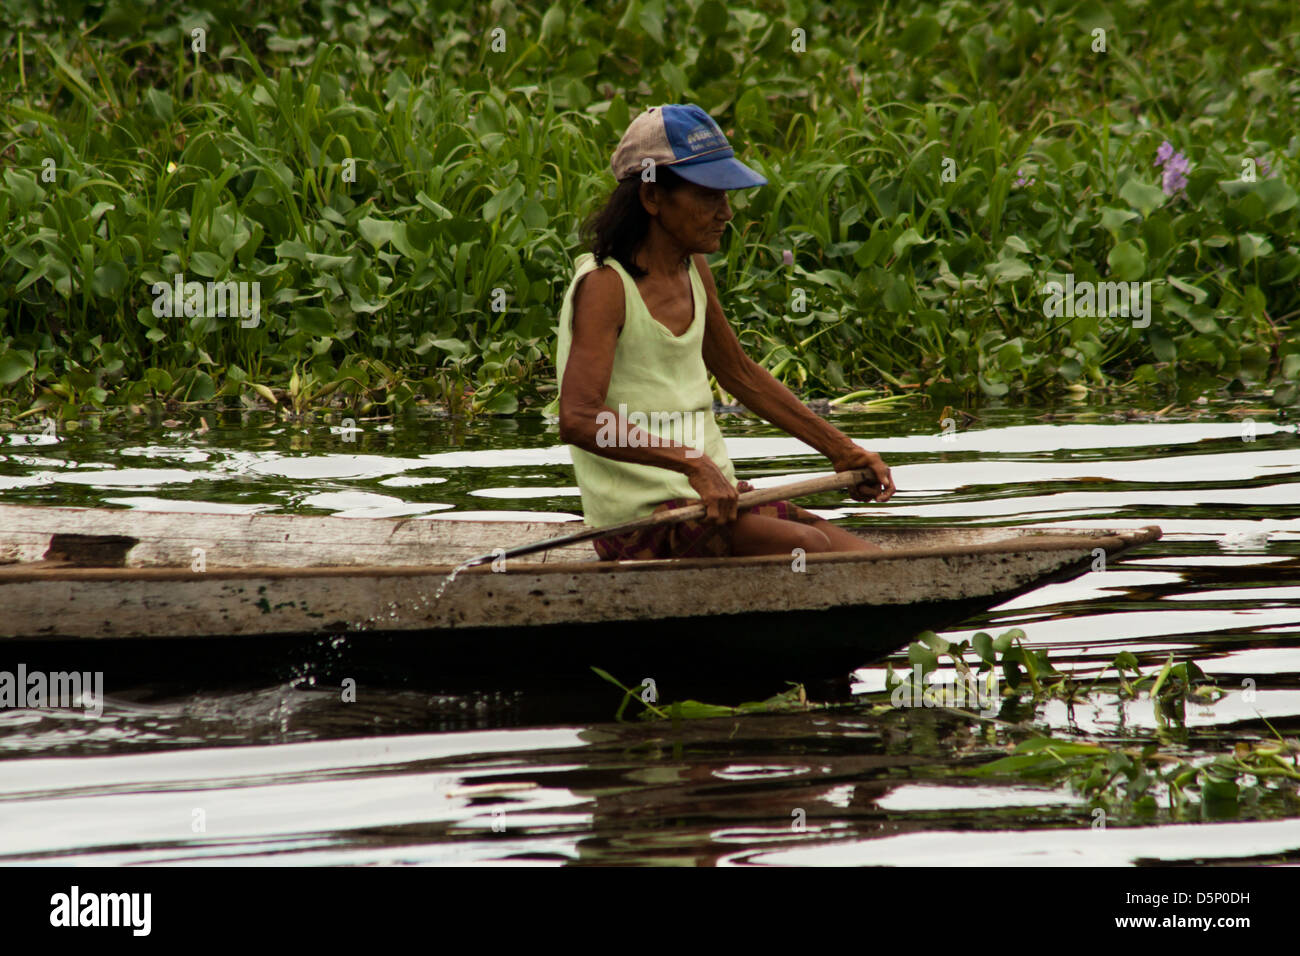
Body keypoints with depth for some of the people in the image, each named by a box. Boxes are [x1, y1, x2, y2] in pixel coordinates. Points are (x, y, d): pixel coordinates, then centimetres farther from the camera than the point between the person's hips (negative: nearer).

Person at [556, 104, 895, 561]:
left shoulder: (693, 272, 11)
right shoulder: (604, 286, -15)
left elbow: (740, 374, 27)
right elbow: (577, 419, -28)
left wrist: (842, 450, 26)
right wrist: (692, 462, -36)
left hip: (713, 499, 9)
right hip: (640, 519, -9)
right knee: (808, 545, -27)